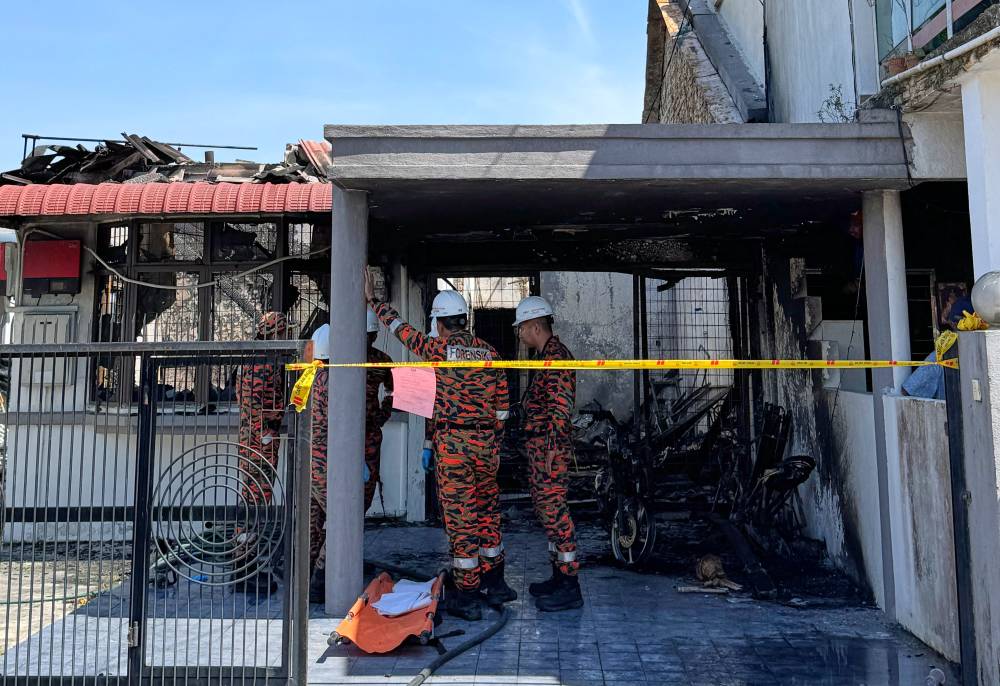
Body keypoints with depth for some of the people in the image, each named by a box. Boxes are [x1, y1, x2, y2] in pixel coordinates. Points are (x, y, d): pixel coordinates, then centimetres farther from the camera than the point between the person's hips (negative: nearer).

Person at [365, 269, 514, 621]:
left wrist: (373, 299, 16)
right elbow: (501, 407, 11)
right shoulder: (490, 353, 7)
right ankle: (495, 584, 30)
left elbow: (401, 328, 4)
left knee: (460, 517, 2)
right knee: (487, 513, 18)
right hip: (486, 442, 5)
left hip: (452, 443, -5)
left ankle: (467, 596, 10)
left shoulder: (439, 349, -7)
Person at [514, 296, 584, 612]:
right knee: (546, 508, 15)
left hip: (549, 444, -11)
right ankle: (558, 577, 25)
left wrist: (552, 449, -22)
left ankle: (569, 588, -1)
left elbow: (561, 405, -20)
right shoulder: (546, 355, 18)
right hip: (537, 444, 11)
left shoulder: (556, 355, -14)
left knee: (553, 509, -8)